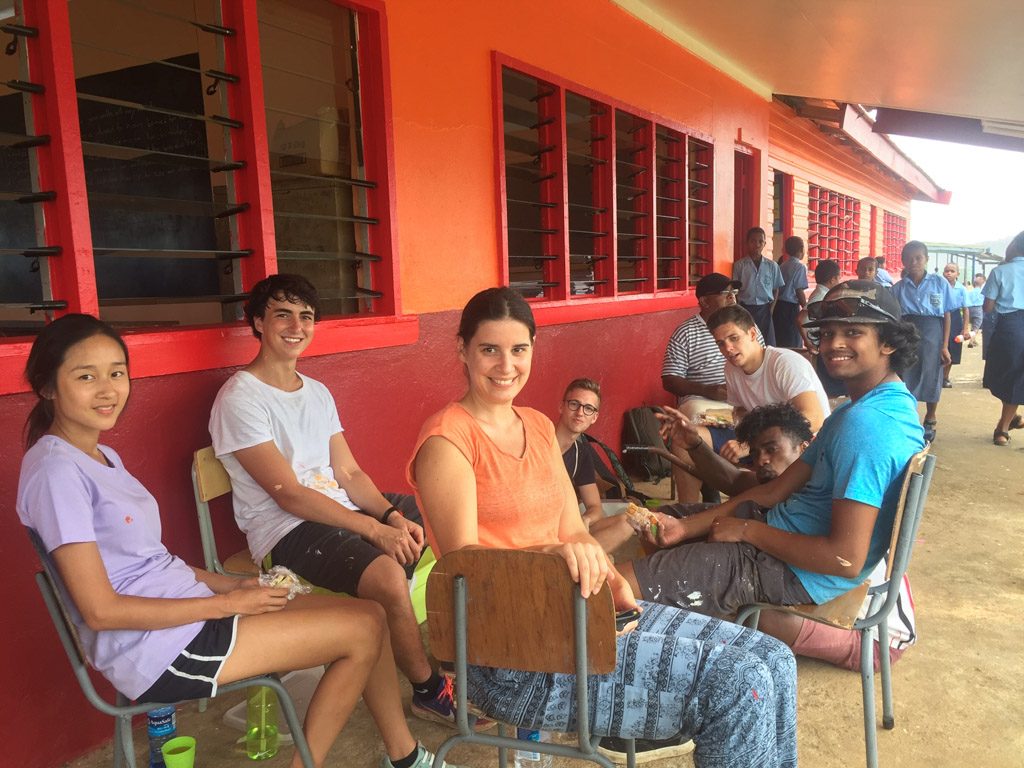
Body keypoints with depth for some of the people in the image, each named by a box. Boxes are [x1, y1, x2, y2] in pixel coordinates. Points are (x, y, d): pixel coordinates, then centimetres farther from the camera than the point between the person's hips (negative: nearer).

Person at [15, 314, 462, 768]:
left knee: (370, 615, 5)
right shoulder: (56, 471, -16)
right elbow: (100, 610, -19)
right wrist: (225, 604, -14)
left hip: (185, 615, 9)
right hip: (158, 651, -9)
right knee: (362, 629, -9)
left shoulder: (103, 457, 13)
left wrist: (232, 586, 3)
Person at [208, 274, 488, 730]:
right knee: (389, 577, -32)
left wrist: (393, 516, -10)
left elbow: (349, 474, 10)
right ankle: (430, 691, -6)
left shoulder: (317, 392, 15)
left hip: (343, 511, 8)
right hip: (286, 530, -8)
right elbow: (287, 493, -17)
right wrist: (376, 529, -21)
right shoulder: (240, 398, -10)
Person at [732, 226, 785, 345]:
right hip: (746, 309, -1)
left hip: (764, 310, 2)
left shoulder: (772, 266, 4)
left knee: (768, 344, 3)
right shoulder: (739, 265, -1)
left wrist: (771, 308, -1)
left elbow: (776, 290, 10)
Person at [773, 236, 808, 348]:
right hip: (791, 307, -7)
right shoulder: (800, 266, -9)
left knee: (780, 341, 13)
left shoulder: (782, 266, 11)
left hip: (778, 305, 7)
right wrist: (806, 307, -1)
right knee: (793, 343, 0)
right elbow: (799, 291, -13)